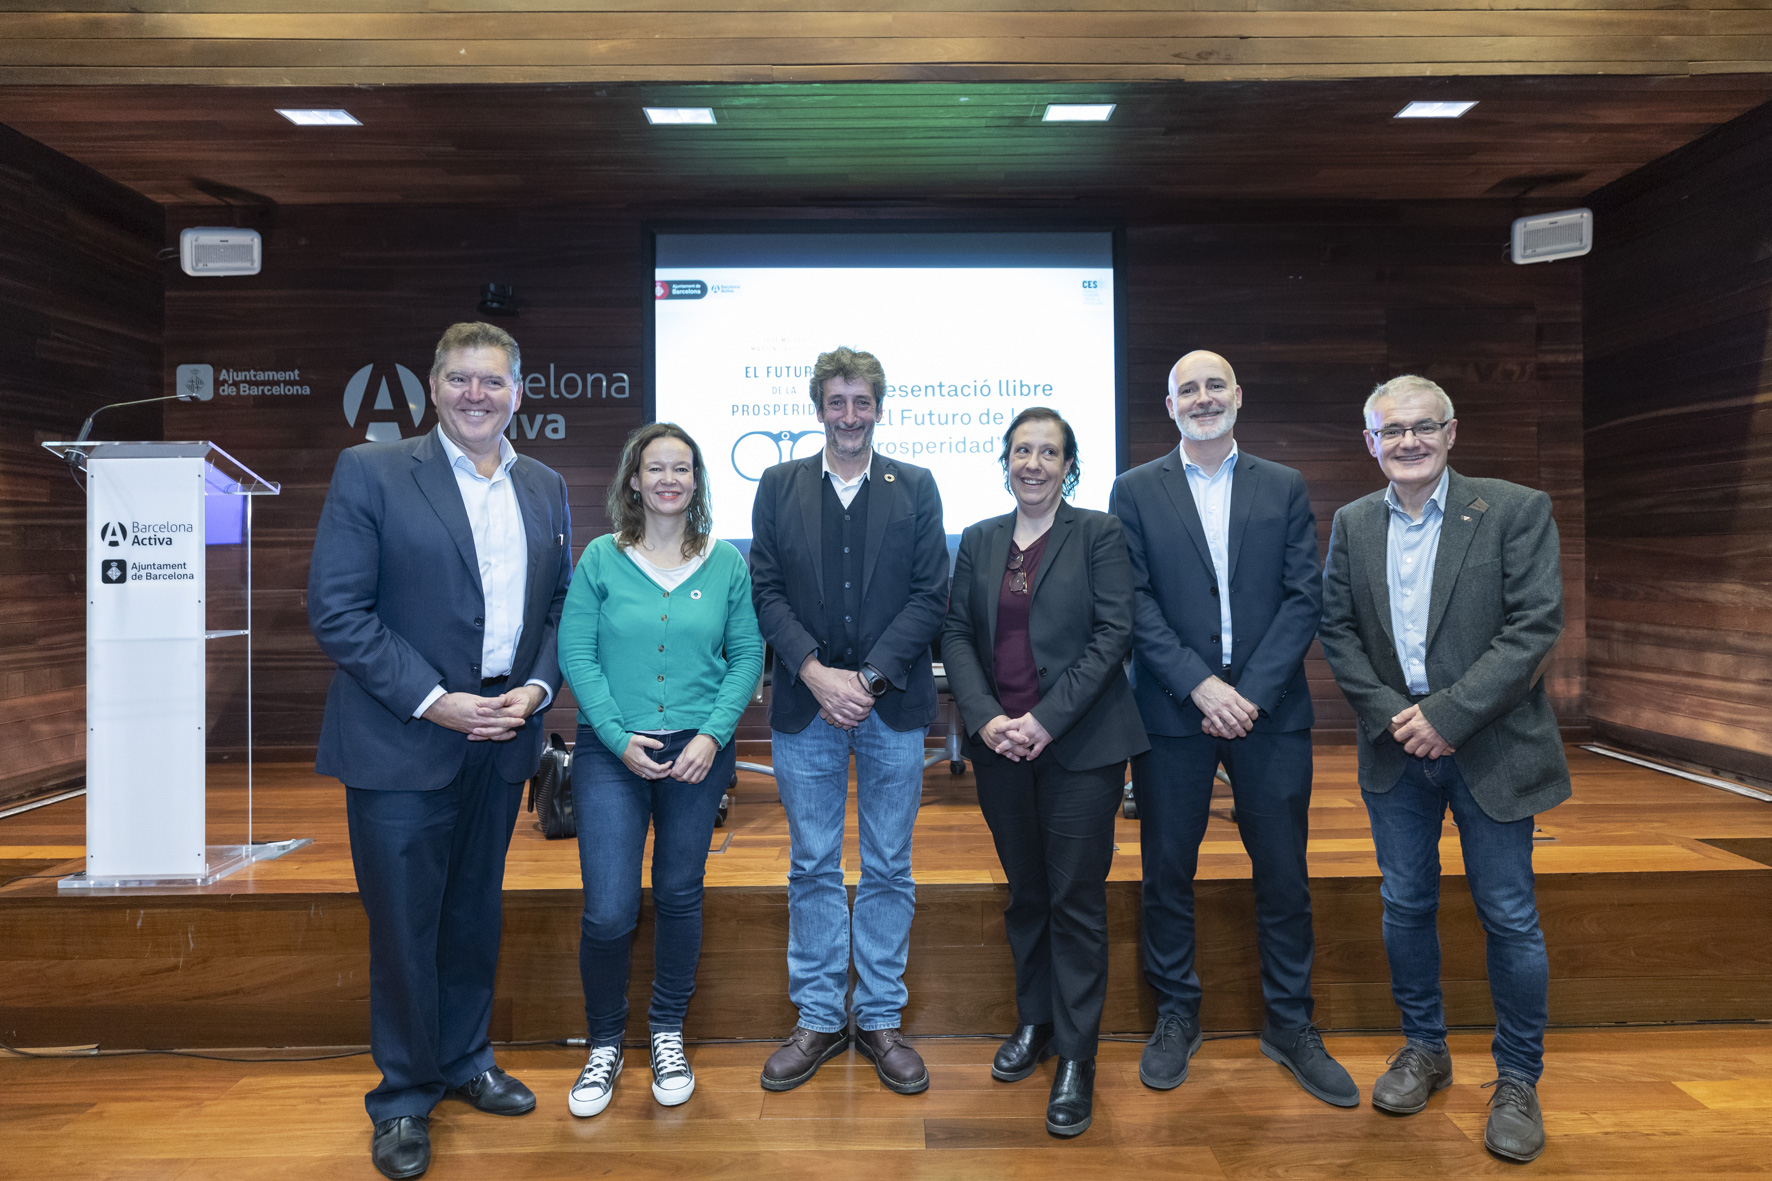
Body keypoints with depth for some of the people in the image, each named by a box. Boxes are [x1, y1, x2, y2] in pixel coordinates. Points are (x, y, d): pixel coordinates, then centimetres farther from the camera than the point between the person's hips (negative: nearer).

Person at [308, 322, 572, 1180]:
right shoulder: (372, 472, -6)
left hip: (501, 737, 5)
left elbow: (558, 607, 11)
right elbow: (336, 610, -12)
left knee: (476, 913, 18)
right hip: (403, 743, -4)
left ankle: (465, 1062, 38)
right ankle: (404, 1099, 27)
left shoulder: (545, 489, 8)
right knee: (404, 925, 6)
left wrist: (537, 687, -6)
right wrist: (433, 701, -17)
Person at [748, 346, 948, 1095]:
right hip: (805, 704, 1)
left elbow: (931, 595, -2)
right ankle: (818, 1018, 24)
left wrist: (869, 677, -12)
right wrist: (815, 672, -13)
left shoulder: (915, 488, 5)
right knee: (812, 868, 9)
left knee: (889, 870, 9)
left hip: (893, 704, 0)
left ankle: (880, 1019, 24)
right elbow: (766, 590, 0)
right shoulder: (779, 486, 7)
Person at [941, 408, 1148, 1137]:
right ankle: (1034, 1022, 33)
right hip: (1000, 747, 4)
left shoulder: (1097, 534, -1)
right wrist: (984, 718, -10)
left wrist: (1047, 719, -16)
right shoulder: (979, 542, 10)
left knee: (1076, 898, 2)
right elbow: (957, 636, 5)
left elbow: (1114, 634, -8)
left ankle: (1075, 1059, 14)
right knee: (1024, 892, 15)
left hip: (1081, 745, -3)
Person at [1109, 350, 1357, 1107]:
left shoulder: (1285, 488, 8)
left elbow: (1304, 598, 0)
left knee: (1284, 872, 8)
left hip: (1270, 710, 1)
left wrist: (1251, 692, -11)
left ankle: (1290, 1024, 26)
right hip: (1173, 711, -1)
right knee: (1168, 870, 8)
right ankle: (1175, 1016, 26)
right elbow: (1135, 602, -4)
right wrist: (1201, 687, -13)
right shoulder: (1136, 491, 4)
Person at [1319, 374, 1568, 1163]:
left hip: (1491, 747, -3)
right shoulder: (1352, 524, 5)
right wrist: (1391, 714, -9)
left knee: (1509, 918, 5)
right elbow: (1337, 630, 4)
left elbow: (1535, 626, -13)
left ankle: (1518, 1080, 24)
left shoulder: (1516, 511, -6)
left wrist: (1448, 714, -18)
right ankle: (1424, 1049, 32)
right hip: (1396, 745, 3)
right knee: (1406, 906, 13)